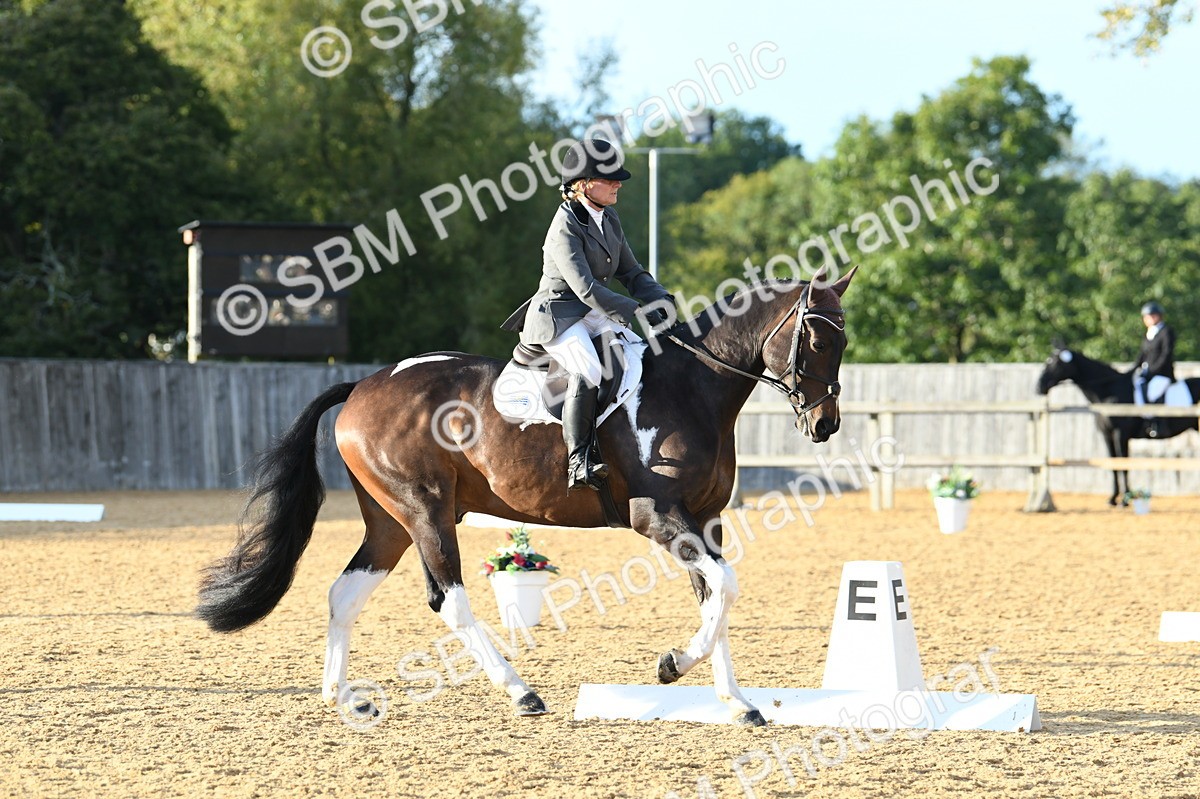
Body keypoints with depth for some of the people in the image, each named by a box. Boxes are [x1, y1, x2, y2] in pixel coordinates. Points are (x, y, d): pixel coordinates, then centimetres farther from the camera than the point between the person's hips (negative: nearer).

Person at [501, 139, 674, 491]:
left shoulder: (609, 220, 10)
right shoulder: (565, 228, -17)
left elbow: (631, 273, 15)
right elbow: (585, 288, -24)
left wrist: (660, 301, -4)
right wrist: (637, 314, -27)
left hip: (597, 316, 9)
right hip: (557, 316, -9)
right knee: (588, 371, -34)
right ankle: (578, 462, -35)